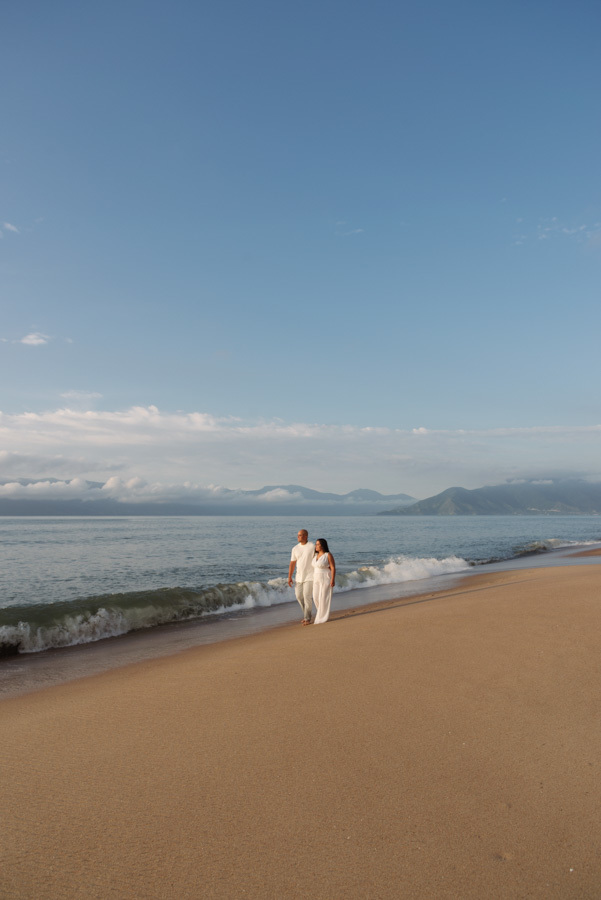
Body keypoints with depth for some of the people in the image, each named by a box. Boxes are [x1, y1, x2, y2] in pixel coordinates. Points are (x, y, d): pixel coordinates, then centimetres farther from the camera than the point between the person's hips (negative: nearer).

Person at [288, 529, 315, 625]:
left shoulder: (313, 547, -9)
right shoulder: (295, 548, 5)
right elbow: (292, 563, 7)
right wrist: (289, 577, 2)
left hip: (309, 576, -5)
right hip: (299, 576, 5)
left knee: (307, 596, -10)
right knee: (299, 596, 7)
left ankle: (307, 618, -1)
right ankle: (306, 614, 27)